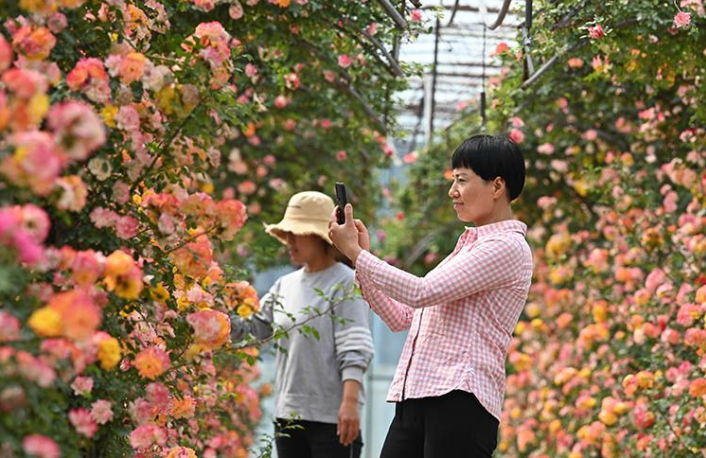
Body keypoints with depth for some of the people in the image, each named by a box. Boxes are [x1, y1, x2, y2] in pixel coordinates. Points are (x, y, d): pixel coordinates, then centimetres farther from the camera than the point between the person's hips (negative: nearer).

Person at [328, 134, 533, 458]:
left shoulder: (507, 247, -5)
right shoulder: (468, 246, 25)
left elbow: (422, 293, -15)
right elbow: (402, 317, 23)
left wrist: (355, 252, -5)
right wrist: (363, 255, 14)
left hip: (459, 399, -9)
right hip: (415, 399, 9)